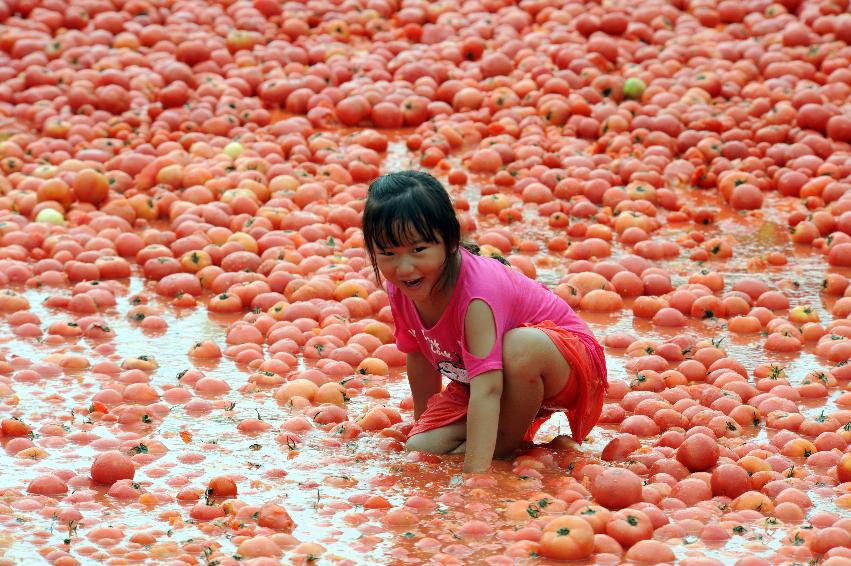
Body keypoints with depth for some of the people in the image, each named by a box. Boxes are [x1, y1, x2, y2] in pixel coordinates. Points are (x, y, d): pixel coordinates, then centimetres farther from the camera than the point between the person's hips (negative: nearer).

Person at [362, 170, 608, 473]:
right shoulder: (400, 289, -14)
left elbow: (487, 388, -44)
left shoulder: (477, 292, -37)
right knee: (418, 451, -15)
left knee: (522, 345, -41)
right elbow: (419, 357, 5)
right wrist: (424, 424, 14)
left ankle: (505, 446, -17)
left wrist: (475, 472, -50)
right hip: (471, 382, 6)